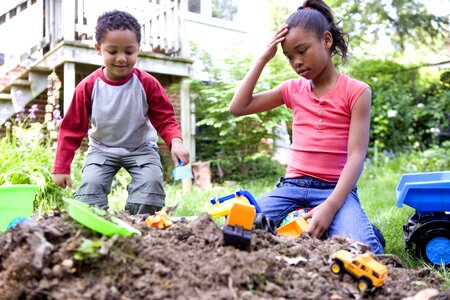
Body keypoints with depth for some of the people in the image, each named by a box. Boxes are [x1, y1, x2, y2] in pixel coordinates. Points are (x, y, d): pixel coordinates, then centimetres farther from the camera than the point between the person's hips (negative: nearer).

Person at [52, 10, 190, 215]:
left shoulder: (147, 83, -15)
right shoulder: (88, 87, -13)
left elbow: (165, 119, -11)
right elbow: (72, 129, -6)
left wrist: (175, 141, -34)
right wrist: (61, 168, -8)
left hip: (141, 148, 0)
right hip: (102, 149, 1)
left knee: (151, 182, -23)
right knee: (90, 184, -21)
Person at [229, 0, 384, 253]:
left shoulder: (356, 91, -2)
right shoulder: (293, 89, 10)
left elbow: (356, 156, -10)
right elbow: (238, 108, 7)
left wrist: (330, 207, -24)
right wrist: (263, 59, 2)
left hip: (335, 189, -3)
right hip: (292, 186, 4)